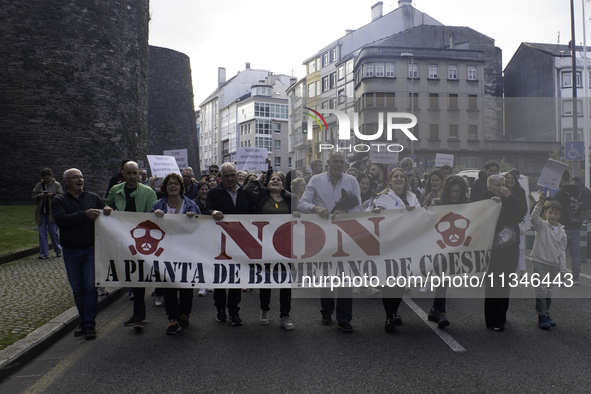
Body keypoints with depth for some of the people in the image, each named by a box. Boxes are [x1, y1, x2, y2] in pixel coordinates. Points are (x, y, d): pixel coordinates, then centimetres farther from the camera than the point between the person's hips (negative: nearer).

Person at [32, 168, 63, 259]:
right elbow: (33, 197, 13)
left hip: (52, 213, -4)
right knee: (42, 233, 3)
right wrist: (38, 196, -9)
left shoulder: (57, 185, 3)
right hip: (41, 213, 4)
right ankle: (44, 253, 9)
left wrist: (52, 195, -18)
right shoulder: (38, 185, 13)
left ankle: (58, 250, 20)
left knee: (53, 232, 0)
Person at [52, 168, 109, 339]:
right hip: (71, 251, 1)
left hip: (91, 249, 0)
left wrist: (107, 211, -13)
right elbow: (61, 220, -14)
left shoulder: (93, 198, 8)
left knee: (90, 287, -6)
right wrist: (85, 215, -23)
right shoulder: (59, 200, 3)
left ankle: (90, 324, 0)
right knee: (77, 289, 10)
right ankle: (83, 321, 23)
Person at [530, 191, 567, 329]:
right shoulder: (541, 225, -2)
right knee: (541, 290, -7)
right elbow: (534, 217, -25)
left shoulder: (562, 232, 9)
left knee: (549, 291, 12)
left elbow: (562, 251, 11)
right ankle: (542, 316, 2)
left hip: (554, 264, 4)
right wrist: (540, 203, -37)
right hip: (540, 261, -4)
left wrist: (563, 269, 7)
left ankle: (546, 314, 24)